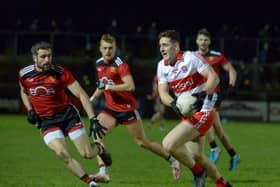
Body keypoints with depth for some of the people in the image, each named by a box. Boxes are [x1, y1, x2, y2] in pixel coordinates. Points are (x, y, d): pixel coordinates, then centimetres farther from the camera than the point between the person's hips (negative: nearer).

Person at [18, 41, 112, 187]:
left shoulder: (60, 72, -16)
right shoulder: (24, 74, -7)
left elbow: (81, 95, -17)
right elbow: (24, 92, 17)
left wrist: (93, 119, -25)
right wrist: (29, 110, -1)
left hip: (67, 115, -1)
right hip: (46, 121, 1)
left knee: (88, 154, -4)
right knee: (63, 154, -22)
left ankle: (99, 148, 34)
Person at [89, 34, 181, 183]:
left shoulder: (120, 64, -17)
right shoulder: (99, 64, 7)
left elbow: (130, 86, -29)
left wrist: (108, 87, -27)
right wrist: (93, 98, 15)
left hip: (127, 108, -6)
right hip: (110, 109, 6)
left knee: (143, 142, 3)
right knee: (96, 133, -17)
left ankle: (172, 161, 23)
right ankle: (103, 172, -20)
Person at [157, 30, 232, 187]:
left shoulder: (190, 58, -14)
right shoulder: (162, 66, 5)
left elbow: (214, 78, -19)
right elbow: (163, 92, -2)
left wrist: (202, 94, -35)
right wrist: (173, 103, -23)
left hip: (201, 112, -8)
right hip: (187, 114, 8)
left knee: (169, 144, -18)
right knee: (197, 156, 12)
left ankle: (198, 171, 2)